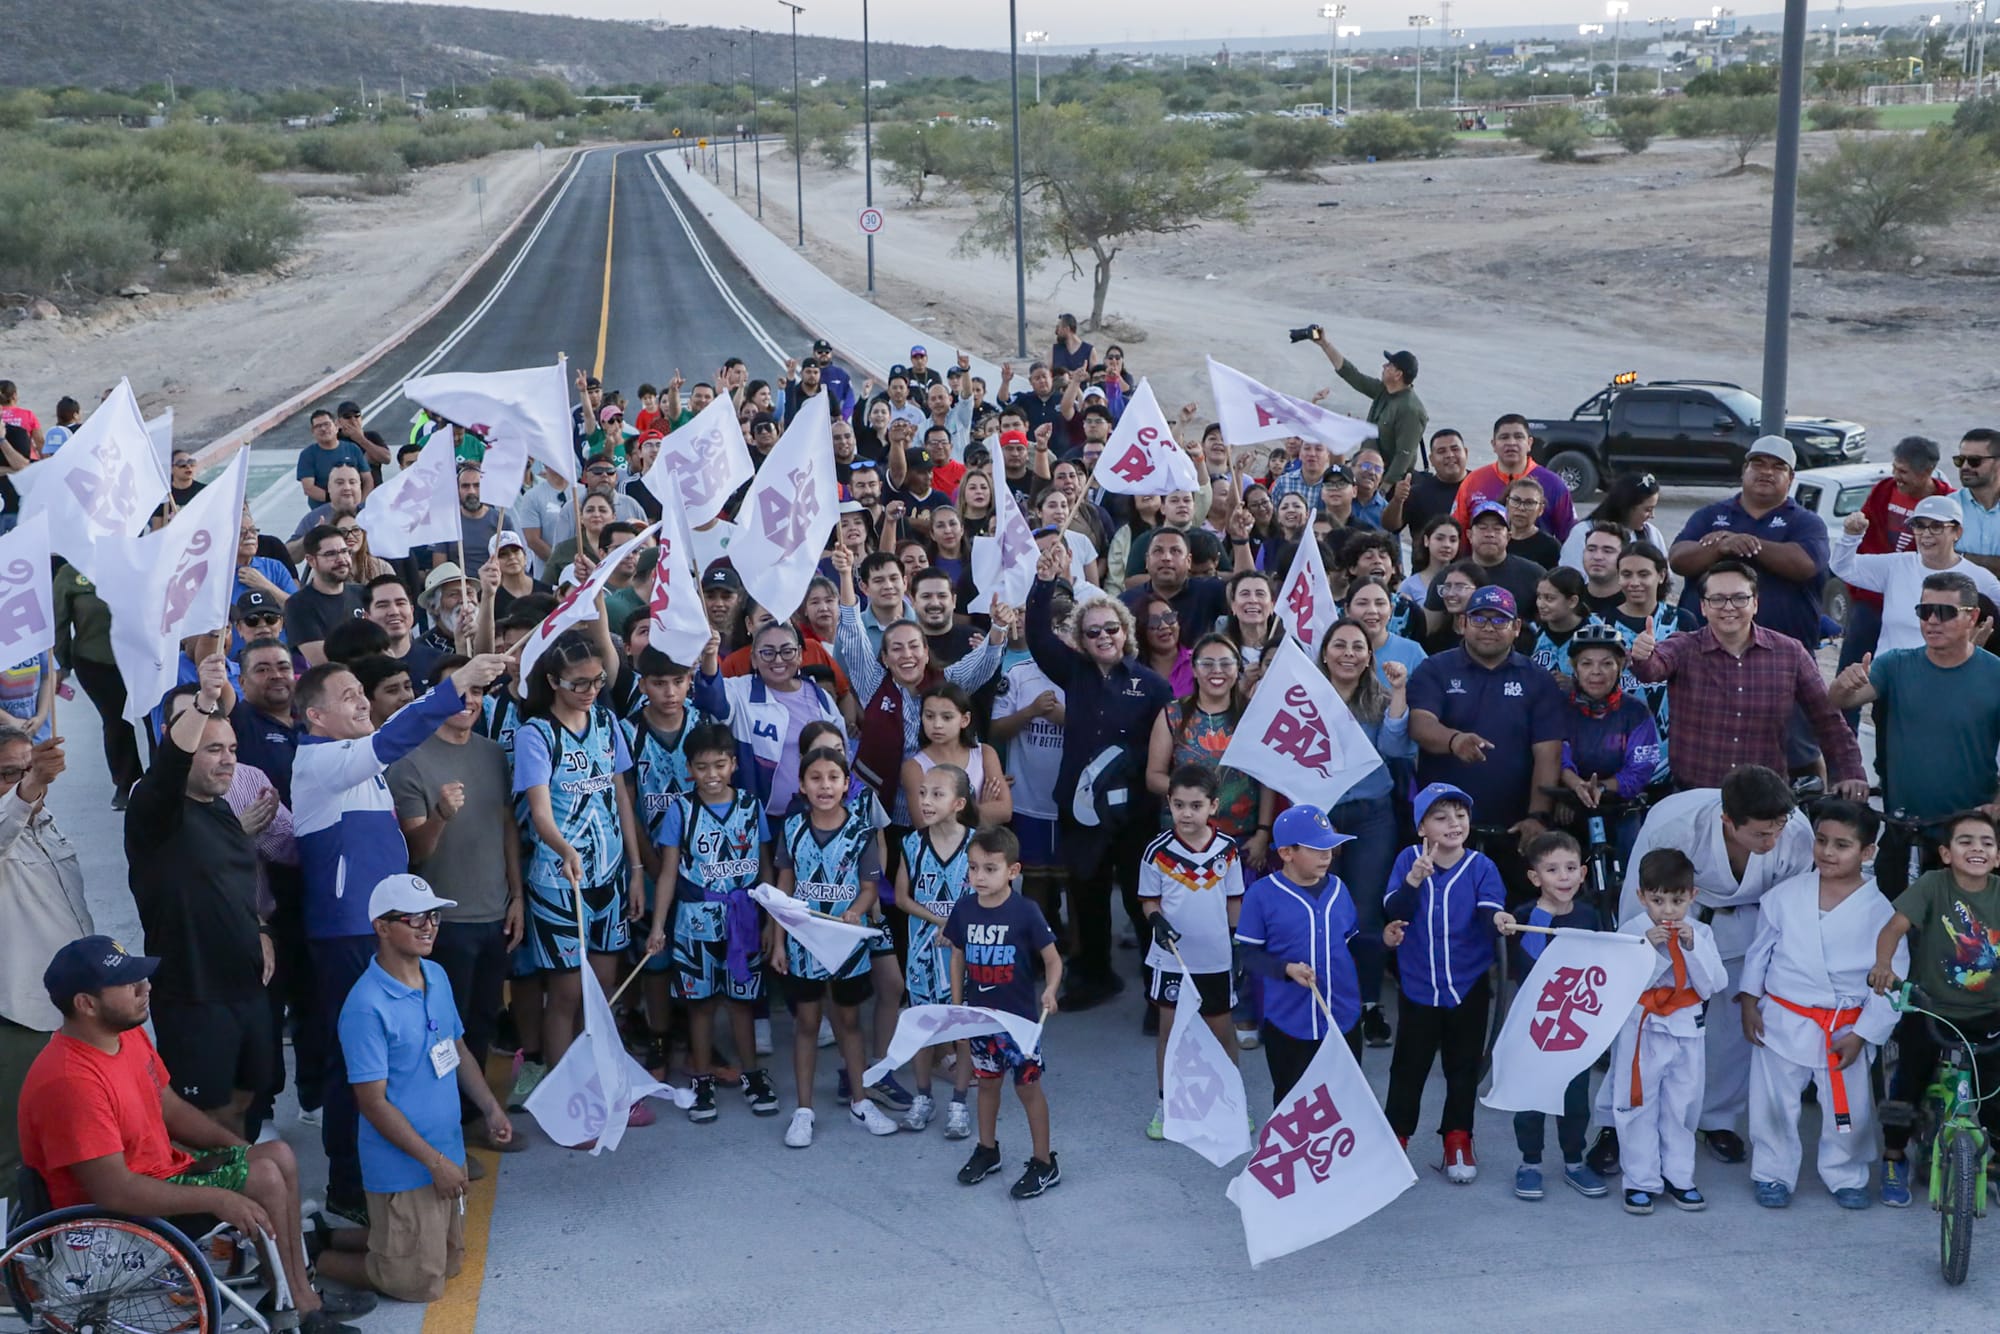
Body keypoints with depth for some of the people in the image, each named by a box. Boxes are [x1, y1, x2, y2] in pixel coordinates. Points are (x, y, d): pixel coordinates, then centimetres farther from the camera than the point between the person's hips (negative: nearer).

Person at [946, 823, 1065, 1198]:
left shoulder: (1025, 913, -17)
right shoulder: (963, 910, -5)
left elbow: (1053, 959, -11)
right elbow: (958, 959, 8)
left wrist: (1049, 992, -28)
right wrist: (956, 1006, 8)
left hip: (1020, 1016, -4)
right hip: (980, 1015, 4)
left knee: (1028, 1086, 4)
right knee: (986, 1082, 19)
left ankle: (1044, 1163, 15)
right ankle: (987, 1150, 36)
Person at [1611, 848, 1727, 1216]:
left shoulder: (1699, 933, 0)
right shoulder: (1630, 930, -7)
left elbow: (1713, 985, -8)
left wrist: (1692, 946, -18)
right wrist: (1647, 947, -25)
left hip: (1686, 1029, 2)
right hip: (1641, 1029, -2)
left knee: (1682, 1105, 11)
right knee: (1639, 1106, 3)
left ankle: (1678, 1177, 24)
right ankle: (1641, 1181, 13)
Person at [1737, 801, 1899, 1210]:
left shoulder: (1879, 911, -10)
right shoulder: (1785, 896, -5)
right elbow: (1760, 949, 6)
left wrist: (1860, 1035, -8)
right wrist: (1749, 1000, 1)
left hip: (1846, 1030, -1)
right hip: (1782, 1022, 1)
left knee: (1849, 1111, 9)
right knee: (1774, 1105, 9)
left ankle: (1846, 1175, 32)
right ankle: (1773, 1173, 27)